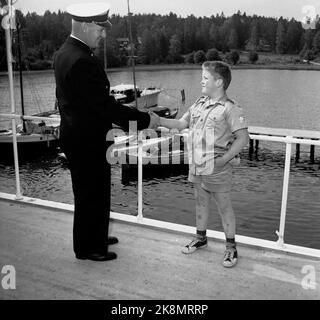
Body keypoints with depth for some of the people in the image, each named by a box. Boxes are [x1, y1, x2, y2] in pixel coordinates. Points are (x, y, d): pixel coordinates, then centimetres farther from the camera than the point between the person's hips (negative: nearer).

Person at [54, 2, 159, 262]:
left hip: (74, 132, 10)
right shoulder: (83, 62, -25)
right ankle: (88, 248, 23)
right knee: (92, 194, 6)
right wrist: (144, 120, -20)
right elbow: (105, 104, -27)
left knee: (88, 192, 22)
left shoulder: (63, 53, 8)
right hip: (88, 141, -10)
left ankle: (95, 237, 40)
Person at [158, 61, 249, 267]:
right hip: (197, 167, 7)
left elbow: (243, 138, -16)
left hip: (218, 171, -7)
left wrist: (223, 160, -19)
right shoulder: (199, 104, 8)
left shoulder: (230, 109, -13)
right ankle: (201, 238, 39)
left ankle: (231, 248, 20)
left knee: (224, 207, 6)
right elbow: (181, 124, 13)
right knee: (201, 202, 20)